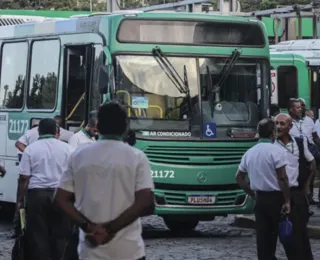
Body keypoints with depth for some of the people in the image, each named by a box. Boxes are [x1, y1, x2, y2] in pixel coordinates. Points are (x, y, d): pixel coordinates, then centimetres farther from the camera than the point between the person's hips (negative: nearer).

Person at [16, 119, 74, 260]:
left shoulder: (31, 148, 2)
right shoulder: (66, 148, 6)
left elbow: (24, 178, -2)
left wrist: (20, 200, 6)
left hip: (36, 194, -1)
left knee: (37, 235, 3)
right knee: (60, 234, 8)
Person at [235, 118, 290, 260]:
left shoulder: (249, 153, 9)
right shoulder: (275, 151, -12)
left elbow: (239, 177, 13)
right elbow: (282, 178, -17)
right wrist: (287, 201, -13)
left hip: (260, 199, 6)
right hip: (275, 198, -6)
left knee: (263, 235, 5)